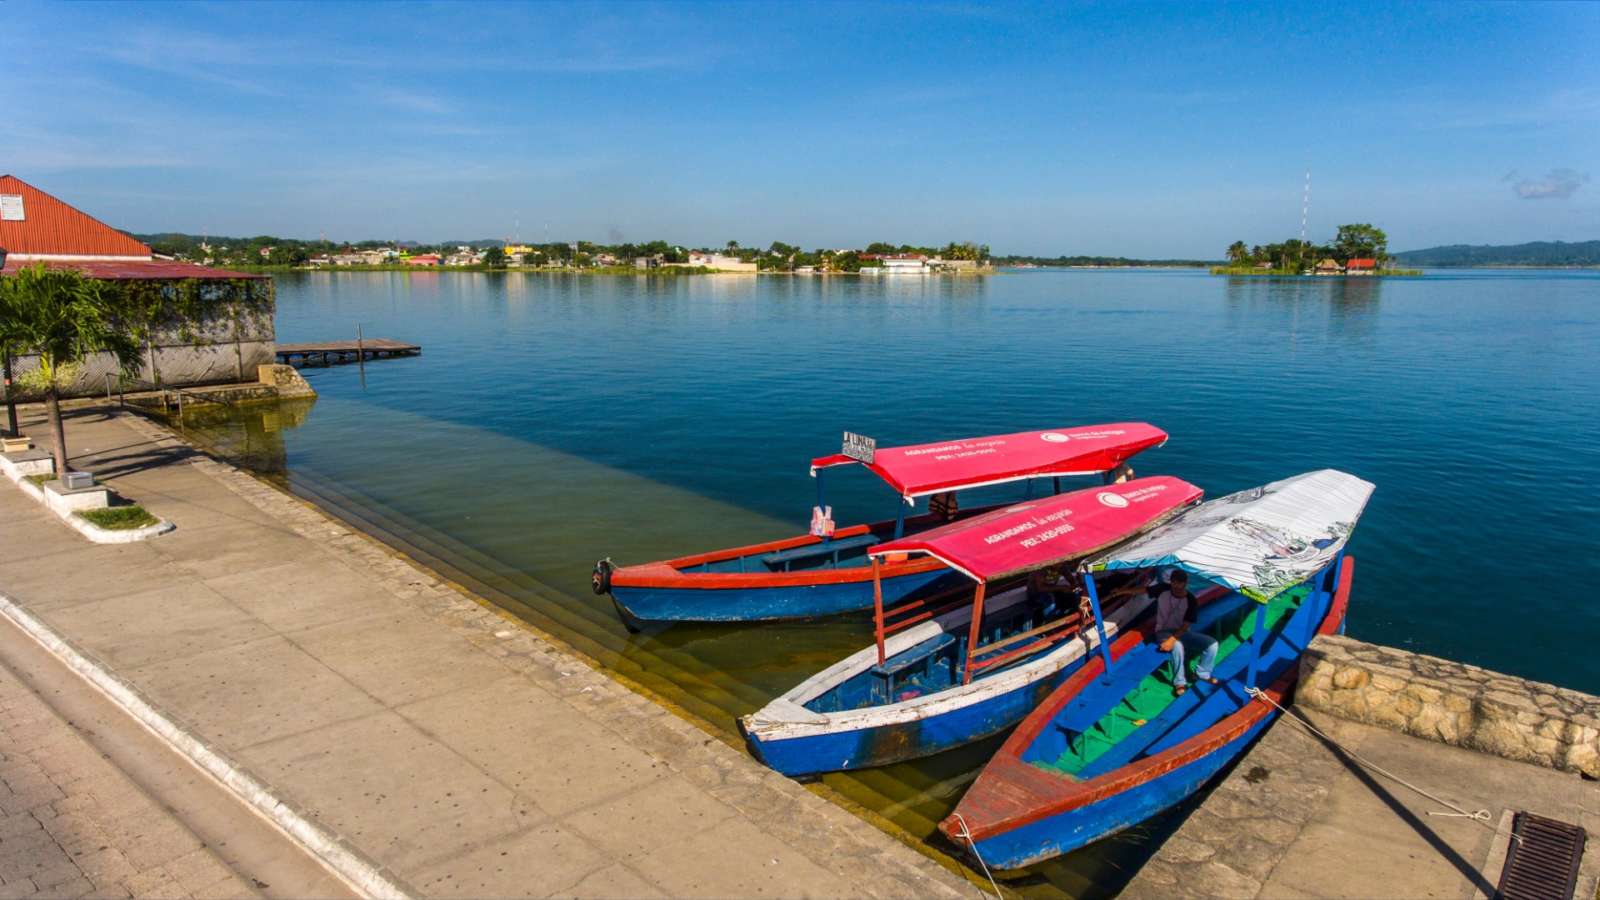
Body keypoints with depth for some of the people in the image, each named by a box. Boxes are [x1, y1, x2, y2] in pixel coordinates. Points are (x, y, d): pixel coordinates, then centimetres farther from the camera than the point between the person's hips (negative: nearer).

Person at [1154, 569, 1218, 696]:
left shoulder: (1190, 599, -13)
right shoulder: (1163, 590, -14)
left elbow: (1186, 625, -18)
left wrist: (1173, 639, -32)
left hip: (1182, 632, 3)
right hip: (1164, 632, -3)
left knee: (1212, 643, -15)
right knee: (1178, 646, -38)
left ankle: (1202, 674, 7)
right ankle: (1179, 682, -22)